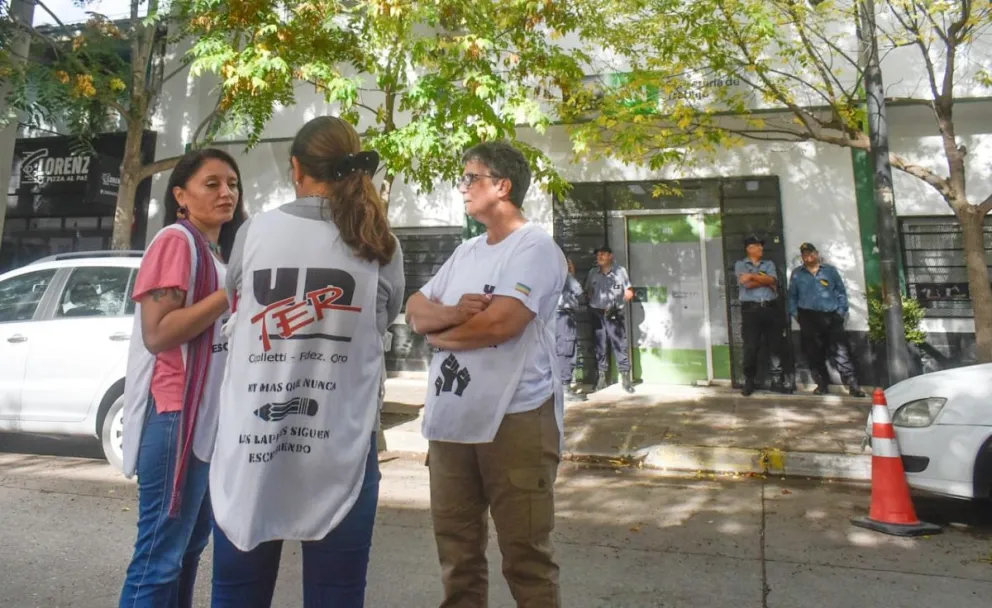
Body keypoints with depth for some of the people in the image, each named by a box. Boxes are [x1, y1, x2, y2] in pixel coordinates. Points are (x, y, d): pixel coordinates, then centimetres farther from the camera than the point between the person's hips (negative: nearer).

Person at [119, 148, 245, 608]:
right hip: (176, 415, -9)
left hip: (210, 416, 9)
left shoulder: (220, 254, 17)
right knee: (160, 554, -2)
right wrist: (230, 294, -18)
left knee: (191, 543, 15)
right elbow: (157, 333, -18)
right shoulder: (176, 240, -9)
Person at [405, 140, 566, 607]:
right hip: (451, 419, 7)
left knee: (525, 556, 6)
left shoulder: (535, 246, -8)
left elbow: (499, 323, -21)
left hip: (516, 420, -7)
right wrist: (452, 313, -12)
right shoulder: (465, 252, 16)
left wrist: (438, 333, -3)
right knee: (456, 551, 17)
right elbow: (415, 310, 11)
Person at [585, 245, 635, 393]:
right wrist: (592, 304, 3)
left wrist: (618, 302, -6)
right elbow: (588, 291, 15)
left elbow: (629, 293, 1)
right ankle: (601, 377, 14)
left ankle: (626, 378, 0)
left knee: (620, 345, -4)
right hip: (597, 314, 3)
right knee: (600, 346, 7)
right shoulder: (592, 273, 8)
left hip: (615, 314, -3)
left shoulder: (620, 271, -1)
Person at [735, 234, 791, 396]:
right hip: (751, 309, -4)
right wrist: (765, 280, -1)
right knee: (751, 347, -4)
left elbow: (772, 280, -3)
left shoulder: (769, 264, 16)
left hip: (771, 308, 4)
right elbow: (747, 284, -11)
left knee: (775, 346, 4)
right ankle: (749, 382, 5)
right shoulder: (740, 264, 6)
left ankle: (776, 381, 10)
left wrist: (753, 276, -9)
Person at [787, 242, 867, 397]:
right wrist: (794, 312, 4)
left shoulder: (830, 270, 11)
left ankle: (853, 385, -10)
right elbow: (792, 295, 14)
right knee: (814, 354, 1)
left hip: (831, 316, -1)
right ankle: (822, 384, 11)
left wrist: (841, 310, 1)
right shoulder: (797, 273, 13)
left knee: (841, 351, -8)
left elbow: (841, 291, 10)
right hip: (808, 318, 1)